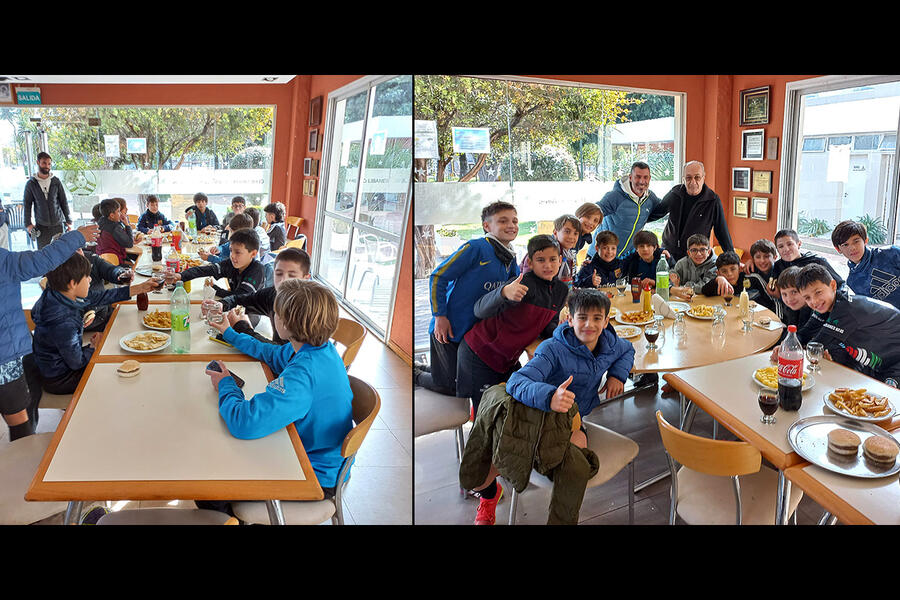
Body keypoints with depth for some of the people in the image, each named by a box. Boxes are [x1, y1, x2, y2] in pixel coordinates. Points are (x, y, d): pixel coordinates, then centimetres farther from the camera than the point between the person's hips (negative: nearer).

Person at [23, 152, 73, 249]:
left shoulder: (56, 181, 3)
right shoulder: (31, 184, 1)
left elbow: (64, 202, 6)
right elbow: (27, 204, 5)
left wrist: (68, 221, 2)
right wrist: (28, 224, -2)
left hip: (58, 224, 0)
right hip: (41, 226, 0)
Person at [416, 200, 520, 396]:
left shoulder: (511, 260, 7)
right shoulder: (476, 248, -17)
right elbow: (437, 277, -16)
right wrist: (439, 316, -19)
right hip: (448, 329, -7)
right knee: (450, 387, 0)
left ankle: (420, 369, 37)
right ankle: (415, 374, 28)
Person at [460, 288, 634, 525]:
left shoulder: (610, 344, -2)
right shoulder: (553, 349, -23)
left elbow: (628, 350, 26)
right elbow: (516, 381, -37)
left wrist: (617, 374, 5)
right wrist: (549, 396, -57)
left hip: (572, 420, 4)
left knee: (577, 469, -35)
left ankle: (561, 520, -3)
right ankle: (489, 493, 25)